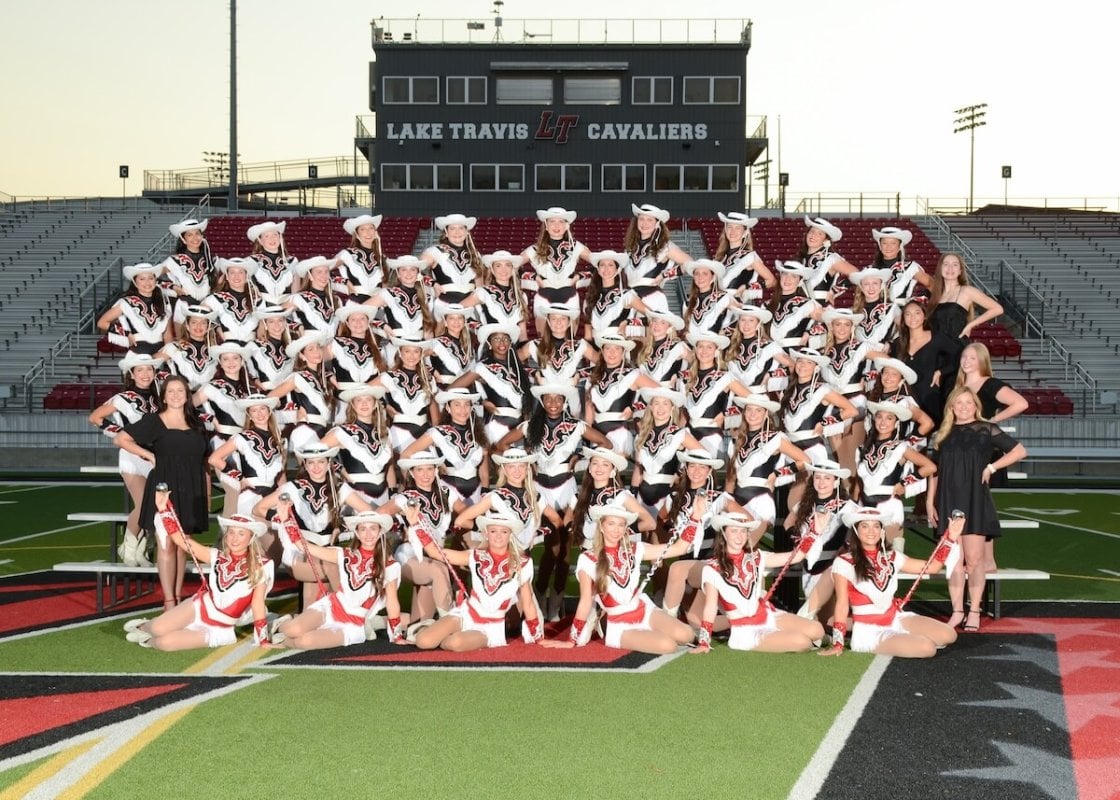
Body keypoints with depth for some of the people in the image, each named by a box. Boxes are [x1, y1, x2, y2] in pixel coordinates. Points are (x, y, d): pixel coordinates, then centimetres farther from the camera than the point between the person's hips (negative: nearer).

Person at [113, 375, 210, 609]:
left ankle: (178, 597, 13)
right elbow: (120, 439, -2)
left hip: (191, 491, 4)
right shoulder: (154, 421, 2)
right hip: (164, 487, -4)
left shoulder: (196, 424, 14)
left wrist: (207, 497, 10)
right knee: (166, 544, -6)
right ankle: (169, 602, -6)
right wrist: (149, 455, -8)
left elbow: (203, 462, 16)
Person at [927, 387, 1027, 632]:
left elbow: (1020, 451, 0)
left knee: (974, 558, -5)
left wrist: (991, 467, -6)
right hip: (949, 501, 3)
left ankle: (974, 612, 3)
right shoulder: (942, 435, 12)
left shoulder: (986, 429, 1)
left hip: (975, 500, -3)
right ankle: (957, 611, 10)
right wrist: (930, 501, 8)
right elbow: (935, 470, 14)